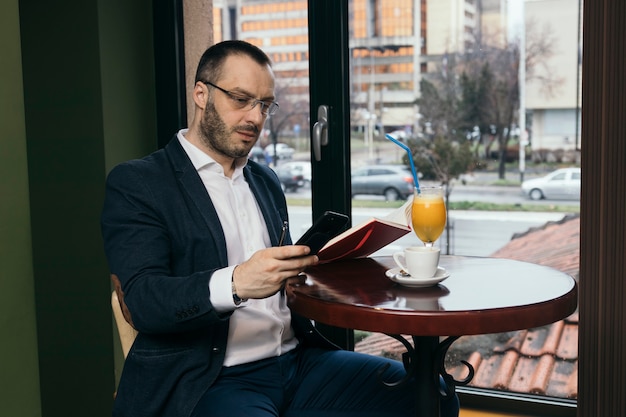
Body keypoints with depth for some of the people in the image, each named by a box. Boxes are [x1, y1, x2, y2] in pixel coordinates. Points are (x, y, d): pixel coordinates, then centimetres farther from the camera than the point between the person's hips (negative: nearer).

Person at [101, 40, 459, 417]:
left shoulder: (266, 181, 19)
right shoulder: (135, 183, -2)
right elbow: (143, 300, -14)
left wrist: (318, 260, 1)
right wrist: (235, 284, -32)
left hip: (296, 358, 6)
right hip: (210, 382, -6)